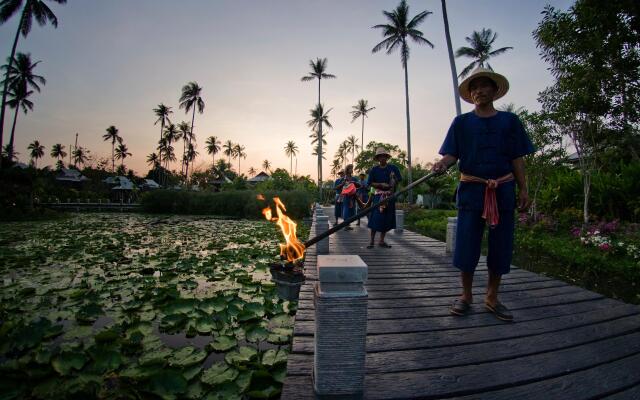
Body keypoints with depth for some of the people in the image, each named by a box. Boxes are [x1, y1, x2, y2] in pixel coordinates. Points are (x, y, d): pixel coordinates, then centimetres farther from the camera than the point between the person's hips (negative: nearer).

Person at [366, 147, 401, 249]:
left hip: (390, 196, 2)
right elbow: (370, 183, 1)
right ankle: (372, 241, 1)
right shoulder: (374, 170, 4)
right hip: (378, 196, -2)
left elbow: (397, 181, 9)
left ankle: (381, 241, 16)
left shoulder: (393, 168, 6)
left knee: (387, 219, 5)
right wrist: (381, 185, -12)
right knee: (376, 218, -8)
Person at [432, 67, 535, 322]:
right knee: (466, 245, -1)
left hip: (503, 190, 2)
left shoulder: (509, 121, 10)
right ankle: (466, 296, 16)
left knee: (501, 246, 5)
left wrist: (523, 189, 2)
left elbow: (517, 159, 9)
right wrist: (442, 164, -22)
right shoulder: (461, 122, 7)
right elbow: (452, 155, 0)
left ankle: (492, 298, 21)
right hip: (471, 189, -1)